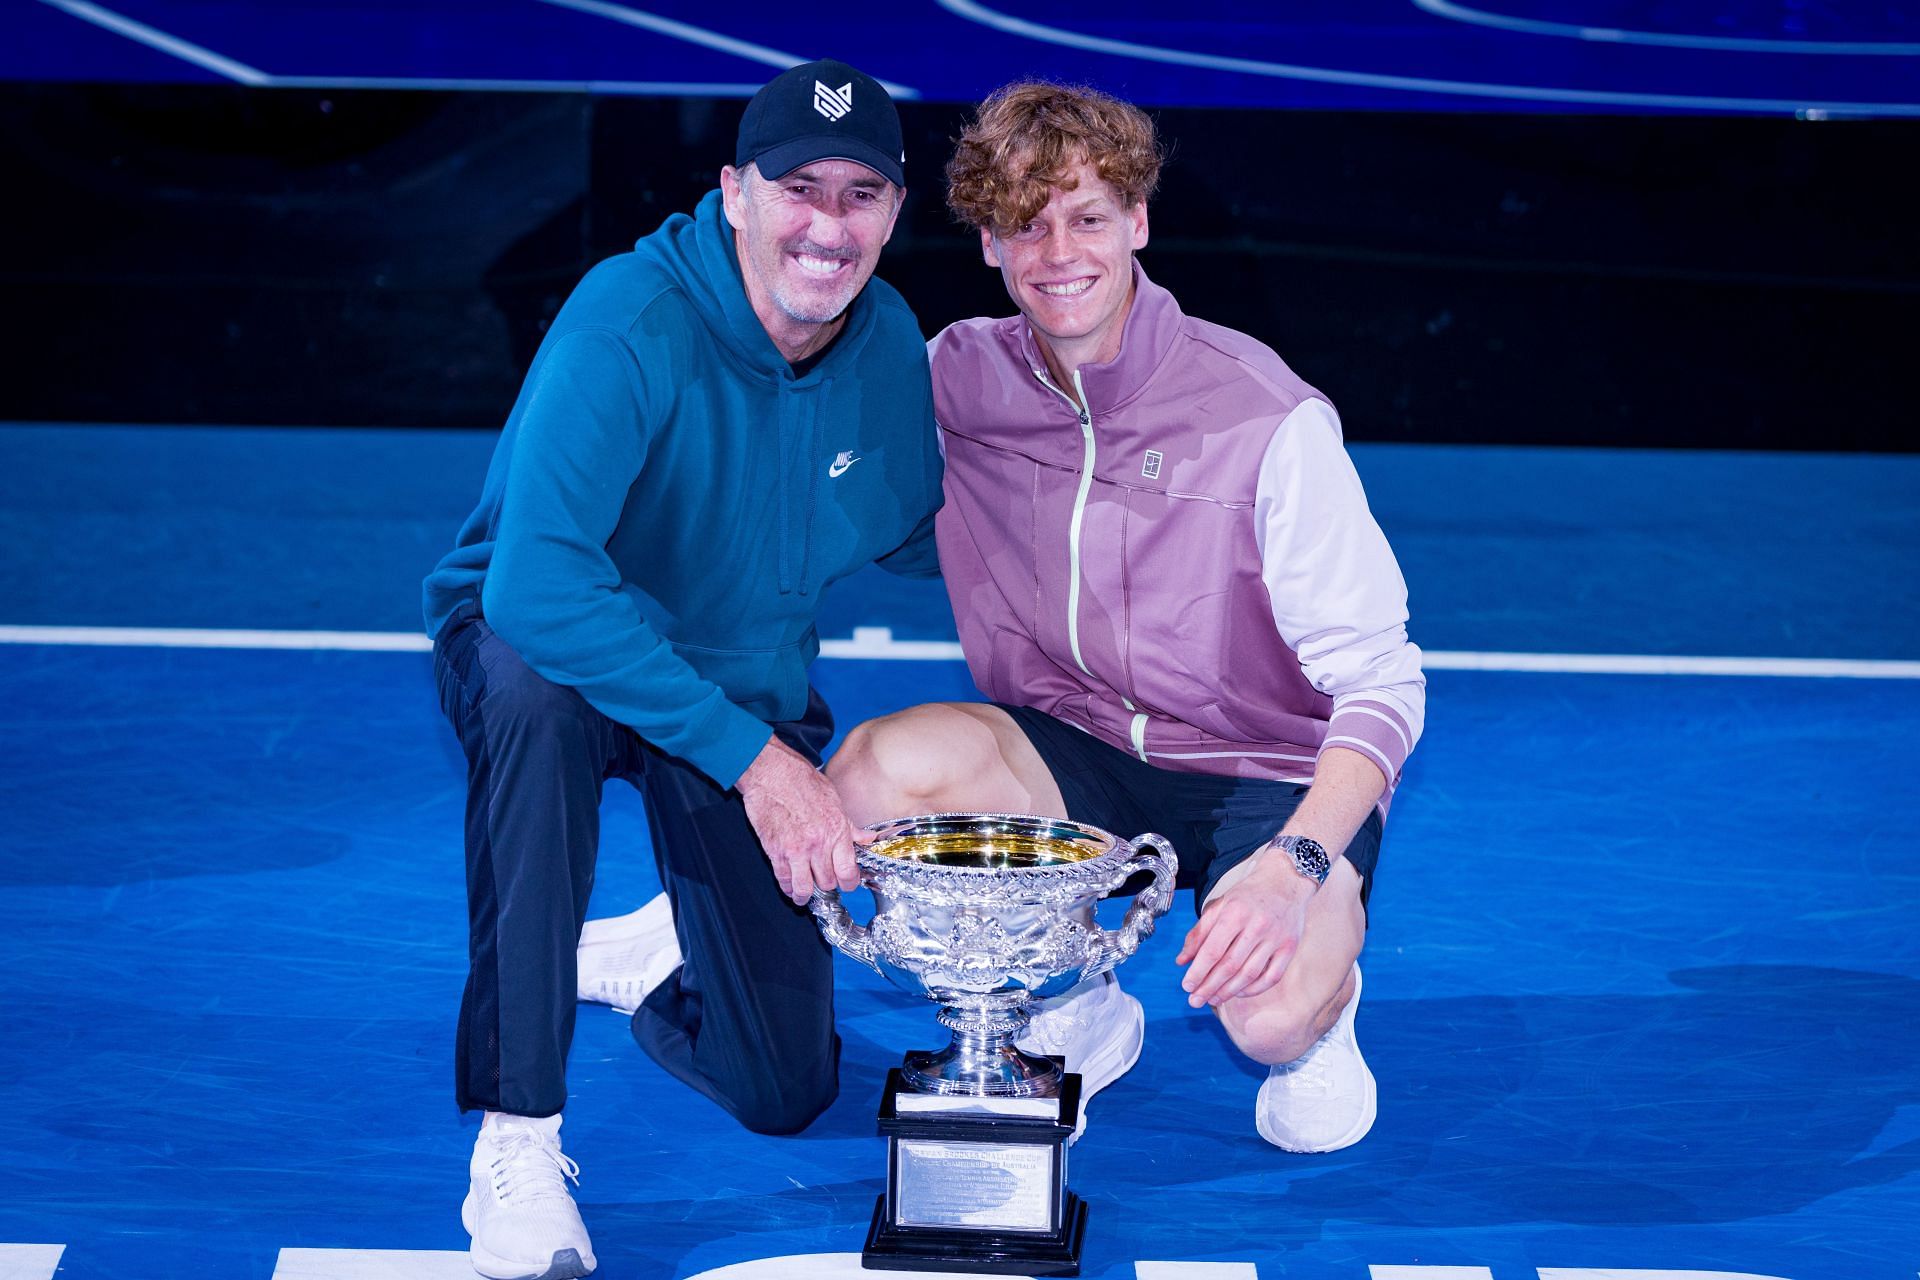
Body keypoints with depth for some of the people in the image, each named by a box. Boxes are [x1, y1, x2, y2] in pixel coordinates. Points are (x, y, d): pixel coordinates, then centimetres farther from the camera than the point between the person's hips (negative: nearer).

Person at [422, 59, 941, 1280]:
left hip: (753, 687, 5)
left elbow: (920, 536, 8)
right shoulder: (634, 321, -29)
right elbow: (536, 583, -40)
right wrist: (753, 756, -40)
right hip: (542, 640, -4)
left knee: (786, 1090, 0)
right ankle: (517, 1142, -33)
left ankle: (663, 949, 38)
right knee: (533, 689, -43)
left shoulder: (890, 343, -10)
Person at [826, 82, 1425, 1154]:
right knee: (872, 772, -26)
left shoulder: (1268, 418, -18)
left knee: (1271, 1012, -34)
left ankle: (1323, 997, 9)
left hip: (1272, 775, -4)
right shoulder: (959, 377, -6)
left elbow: (1381, 684, -19)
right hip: (1072, 758, 4)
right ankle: (1079, 1012, 3)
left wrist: (1293, 866, -35)